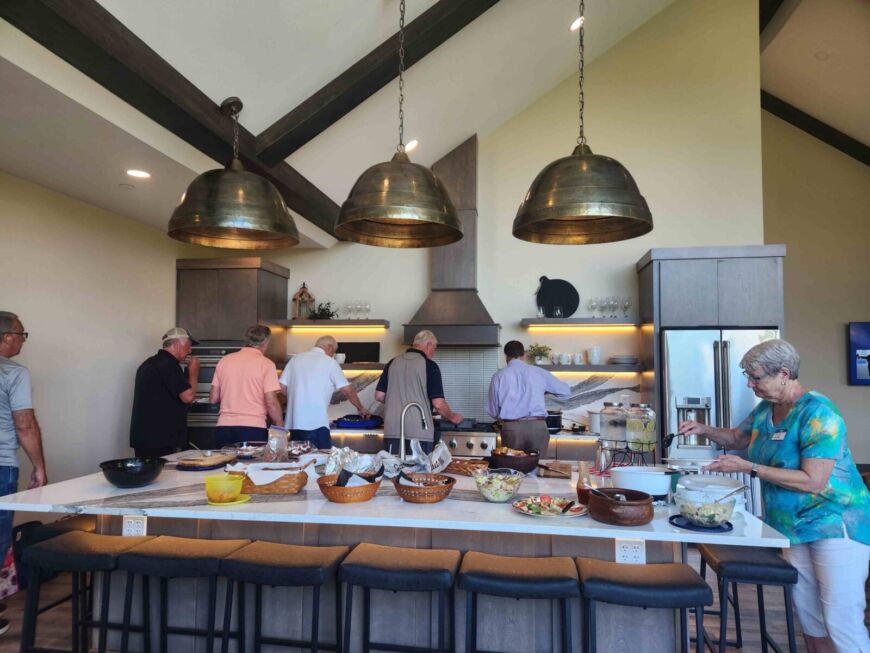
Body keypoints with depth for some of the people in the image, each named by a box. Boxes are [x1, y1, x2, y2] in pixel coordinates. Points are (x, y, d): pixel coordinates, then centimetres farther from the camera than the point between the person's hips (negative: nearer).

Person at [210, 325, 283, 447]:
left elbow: (213, 399, 10)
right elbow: (271, 402, -10)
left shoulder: (224, 360, 8)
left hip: (223, 427, 4)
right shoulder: (266, 364, -5)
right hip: (253, 428, -4)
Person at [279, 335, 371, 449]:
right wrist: (361, 408, 16)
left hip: (293, 423, 6)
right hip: (316, 423, -5)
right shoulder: (330, 362, -1)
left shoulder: (296, 358, 12)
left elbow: (282, 387, 9)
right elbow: (348, 391, 1)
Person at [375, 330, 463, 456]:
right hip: (419, 432, -4)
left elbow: (379, 395, 10)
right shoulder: (429, 365, -6)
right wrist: (452, 417, 8)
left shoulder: (393, 363, 7)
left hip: (392, 430, 4)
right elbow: (438, 404, -10)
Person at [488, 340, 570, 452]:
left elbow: (493, 411, 9)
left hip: (511, 428, 0)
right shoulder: (538, 372, 7)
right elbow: (566, 390, 18)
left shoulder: (499, 376, 5)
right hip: (538, 426, 1)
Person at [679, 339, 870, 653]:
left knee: (842, 621, -5)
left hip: (836, 522, -8)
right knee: (807, 613, 14)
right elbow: (737, 438, 22)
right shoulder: (765, 409, 4)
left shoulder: (817, 414, -21)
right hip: (795, 523, 8)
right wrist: (704, 429, 3)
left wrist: (749, 467, -25)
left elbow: (813, 482, -26)